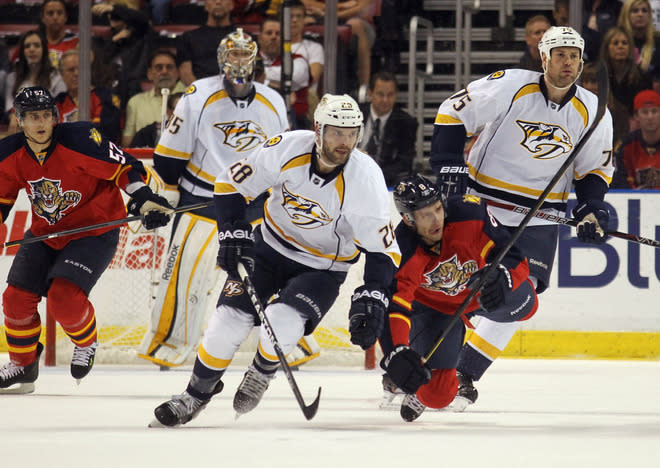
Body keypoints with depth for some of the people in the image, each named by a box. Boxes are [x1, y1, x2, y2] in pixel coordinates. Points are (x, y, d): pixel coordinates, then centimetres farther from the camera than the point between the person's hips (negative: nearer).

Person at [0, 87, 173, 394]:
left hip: (94, 230, -6)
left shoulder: (79, 140, -24)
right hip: (44, 233, 6)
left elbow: (124, 167, -18)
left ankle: (86, 343, 10)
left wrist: (144, 200, -27)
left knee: (63, 297, -22)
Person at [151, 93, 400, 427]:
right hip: (272, 246, 2)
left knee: (282, 323, -25)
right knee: (230, 320, -9)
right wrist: (233, 235, -19)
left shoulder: (365, 179, -26)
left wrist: (371, 300, -30)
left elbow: (383, 248, -19)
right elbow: (231, 184, -9)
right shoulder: (287, 149, -23)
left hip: (323, 268, -2)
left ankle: (262, 373, 10)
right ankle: (196, 394, 15)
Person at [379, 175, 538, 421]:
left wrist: (502, 276, -51)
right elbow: (393, 306, -38)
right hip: (432, 306, -2)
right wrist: (397, 353, -53)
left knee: (521, 302, -28)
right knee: (437, 394, -12)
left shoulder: (469, 212, -33)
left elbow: (515, 258, -29)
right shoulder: (402, 251, -33)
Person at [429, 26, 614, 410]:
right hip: (481, 201, -2)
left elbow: (596, 167, 10)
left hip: (538, 217, 3)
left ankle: (464, 374, -1)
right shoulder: (509, 87, -13)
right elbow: (453, 114, -8)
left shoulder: (593, 113, -3)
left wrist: (592, 206, -6)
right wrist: (449, 164, -15)